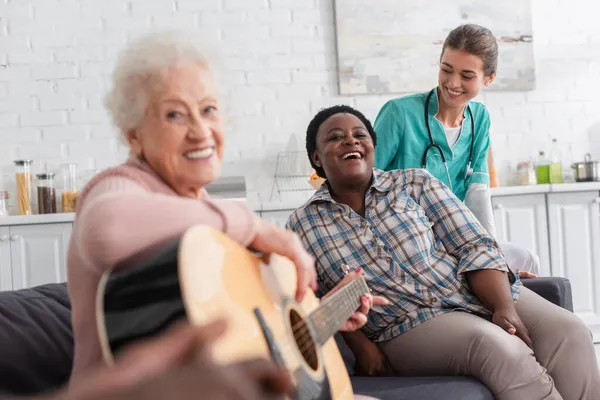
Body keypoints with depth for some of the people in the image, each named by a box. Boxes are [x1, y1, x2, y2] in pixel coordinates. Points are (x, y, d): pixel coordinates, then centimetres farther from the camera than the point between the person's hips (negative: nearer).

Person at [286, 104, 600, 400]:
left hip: (483, 296, 3)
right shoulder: (302, 226, 6)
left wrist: (504, 307, -17)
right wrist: (361, 345, -9)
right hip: (409, 325, -2)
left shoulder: (416, 183, 5)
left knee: (568, 330, -25)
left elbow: (476, 247, -1)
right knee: (498, 345, -33)